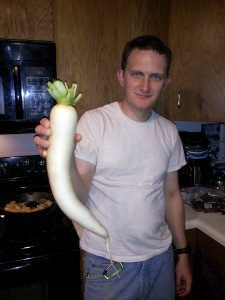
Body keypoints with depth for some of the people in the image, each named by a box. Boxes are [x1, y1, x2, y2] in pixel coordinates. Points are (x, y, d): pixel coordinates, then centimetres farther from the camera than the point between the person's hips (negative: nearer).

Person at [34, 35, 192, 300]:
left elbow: (171, 195, 6)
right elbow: (79, 198, -17)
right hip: (108, 264, -4)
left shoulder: (169, 131, -1)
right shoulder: (94, 122, -15)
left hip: (161, 258, 5)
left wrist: (182, 254, 10)